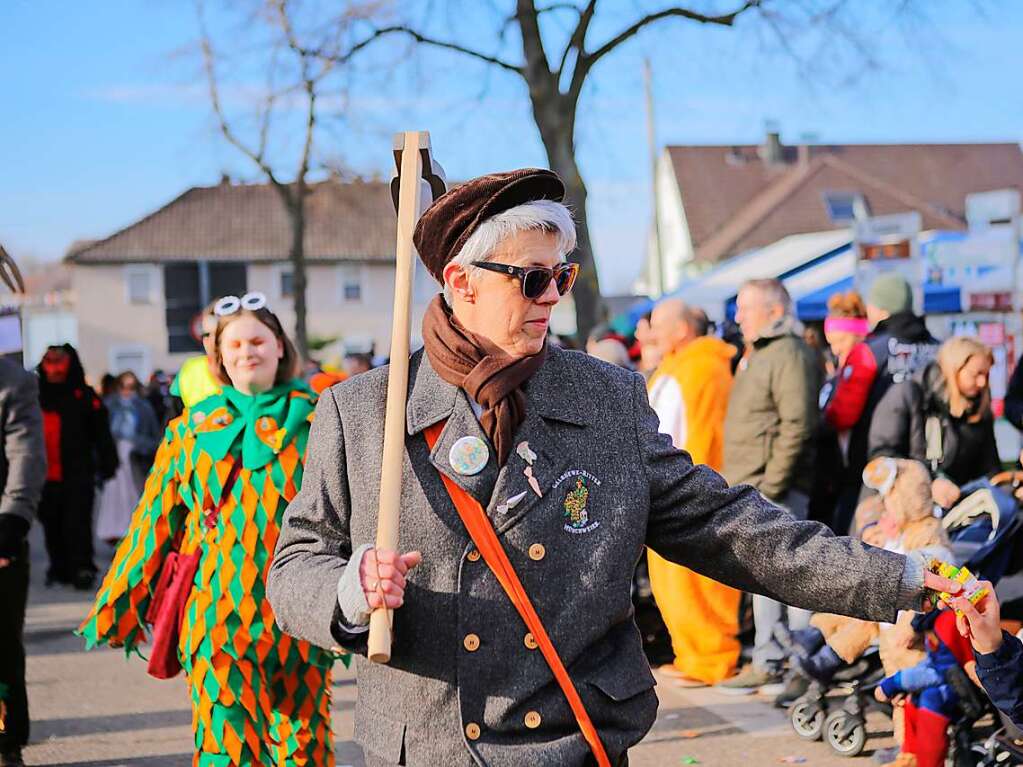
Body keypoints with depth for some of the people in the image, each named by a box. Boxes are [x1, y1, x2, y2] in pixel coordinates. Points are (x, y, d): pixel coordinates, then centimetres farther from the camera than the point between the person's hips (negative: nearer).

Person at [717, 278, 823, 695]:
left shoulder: (790, 355, -14)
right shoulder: (755, 354, 19)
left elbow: (797, 427, -22)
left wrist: (771, 486, -22)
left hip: (776, 490, -10)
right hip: (750, 489, 10)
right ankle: (768, 662, 22)